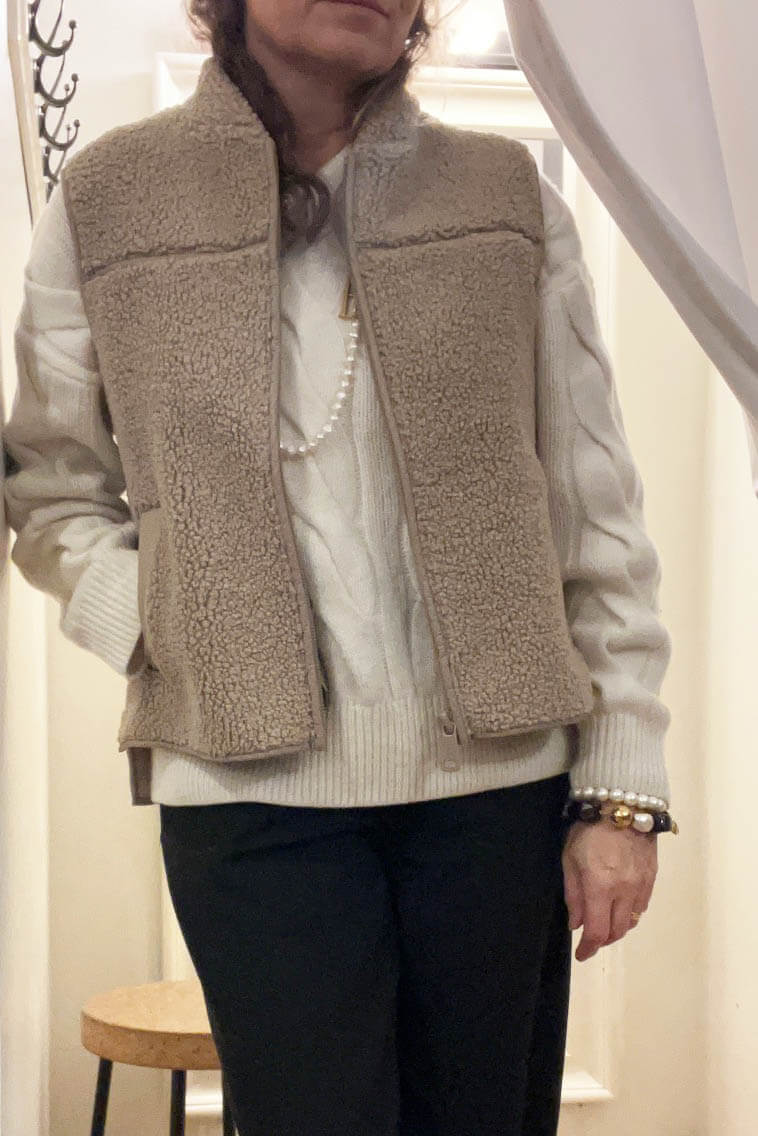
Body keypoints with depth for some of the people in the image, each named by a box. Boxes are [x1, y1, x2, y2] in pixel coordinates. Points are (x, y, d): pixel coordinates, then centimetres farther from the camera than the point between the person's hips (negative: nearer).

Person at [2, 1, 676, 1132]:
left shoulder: (508, 197, 7)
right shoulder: (110, 199, 4)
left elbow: (597, 515, 5)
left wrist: (622, 787, 0)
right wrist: (161, 632, -7)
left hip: (500, 773, 2)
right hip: (251, 779, -1)